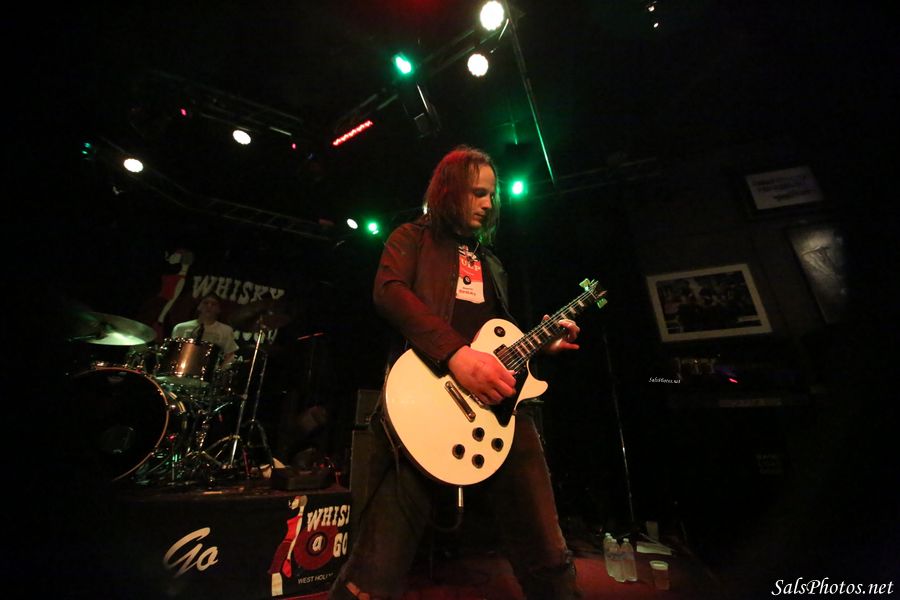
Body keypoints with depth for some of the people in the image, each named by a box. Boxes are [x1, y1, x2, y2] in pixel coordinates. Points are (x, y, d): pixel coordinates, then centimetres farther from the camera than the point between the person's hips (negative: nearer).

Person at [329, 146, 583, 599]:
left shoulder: (490, 261, 30)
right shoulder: (414, 236, 14)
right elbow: (388, 291, -8)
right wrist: (456, 353, -21)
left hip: (499, 398, 6)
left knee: (549, 561, 8)